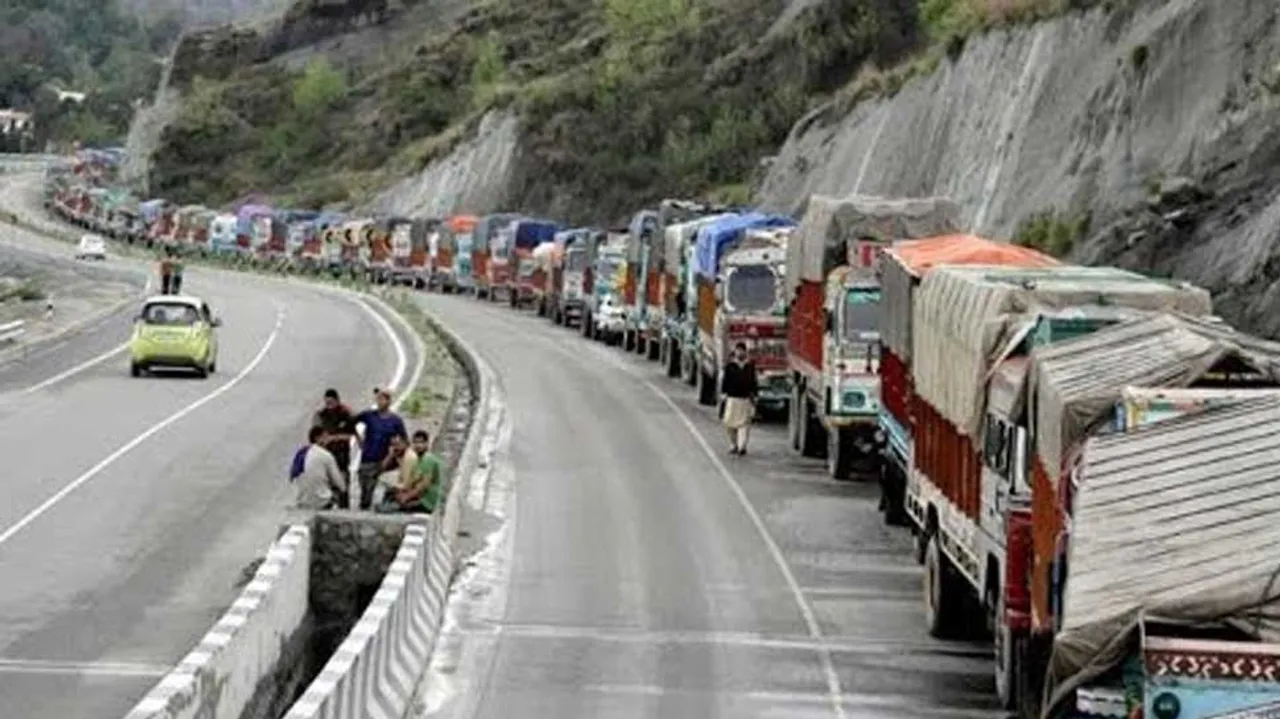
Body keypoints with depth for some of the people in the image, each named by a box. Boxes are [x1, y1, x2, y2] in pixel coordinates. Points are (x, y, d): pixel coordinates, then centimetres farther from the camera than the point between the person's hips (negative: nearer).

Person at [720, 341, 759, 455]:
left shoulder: (750, 366, 9)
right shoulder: (729, 366, 4)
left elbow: (754, 381, 14)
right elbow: (724, 380, 6)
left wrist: (754, 395, 10)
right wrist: (724, 393, -1)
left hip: (746, 399, 1)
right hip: (732, 398, -1)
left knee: (744, 424, -6)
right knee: (730, 424, -1)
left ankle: (742, 446, -8)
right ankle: (733, 445, 14)